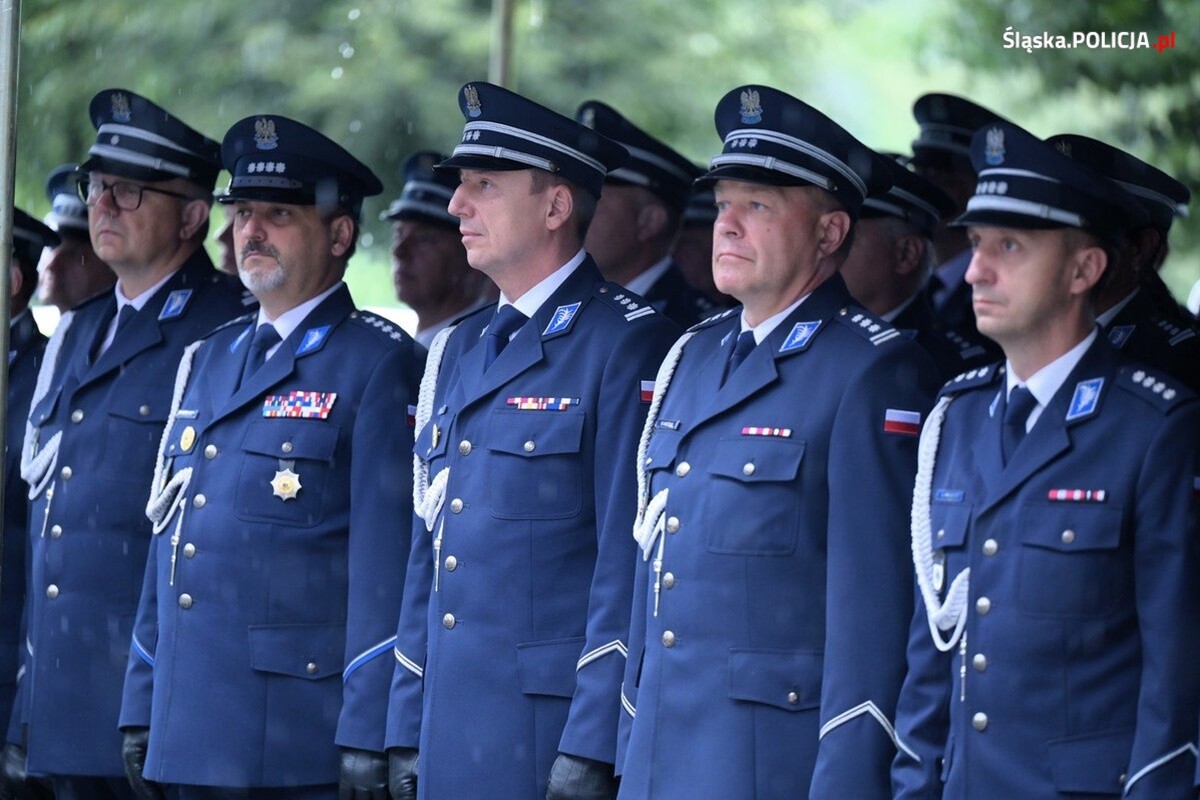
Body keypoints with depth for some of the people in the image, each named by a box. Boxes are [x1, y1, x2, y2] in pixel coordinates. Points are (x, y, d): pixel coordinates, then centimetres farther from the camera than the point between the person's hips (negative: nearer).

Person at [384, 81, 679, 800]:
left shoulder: (630, 346, -7)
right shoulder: (458, 352, 18)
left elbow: (630, 563, -13)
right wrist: (406, 737, 14)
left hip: (555, 729, -7)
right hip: (451, 741, 7)